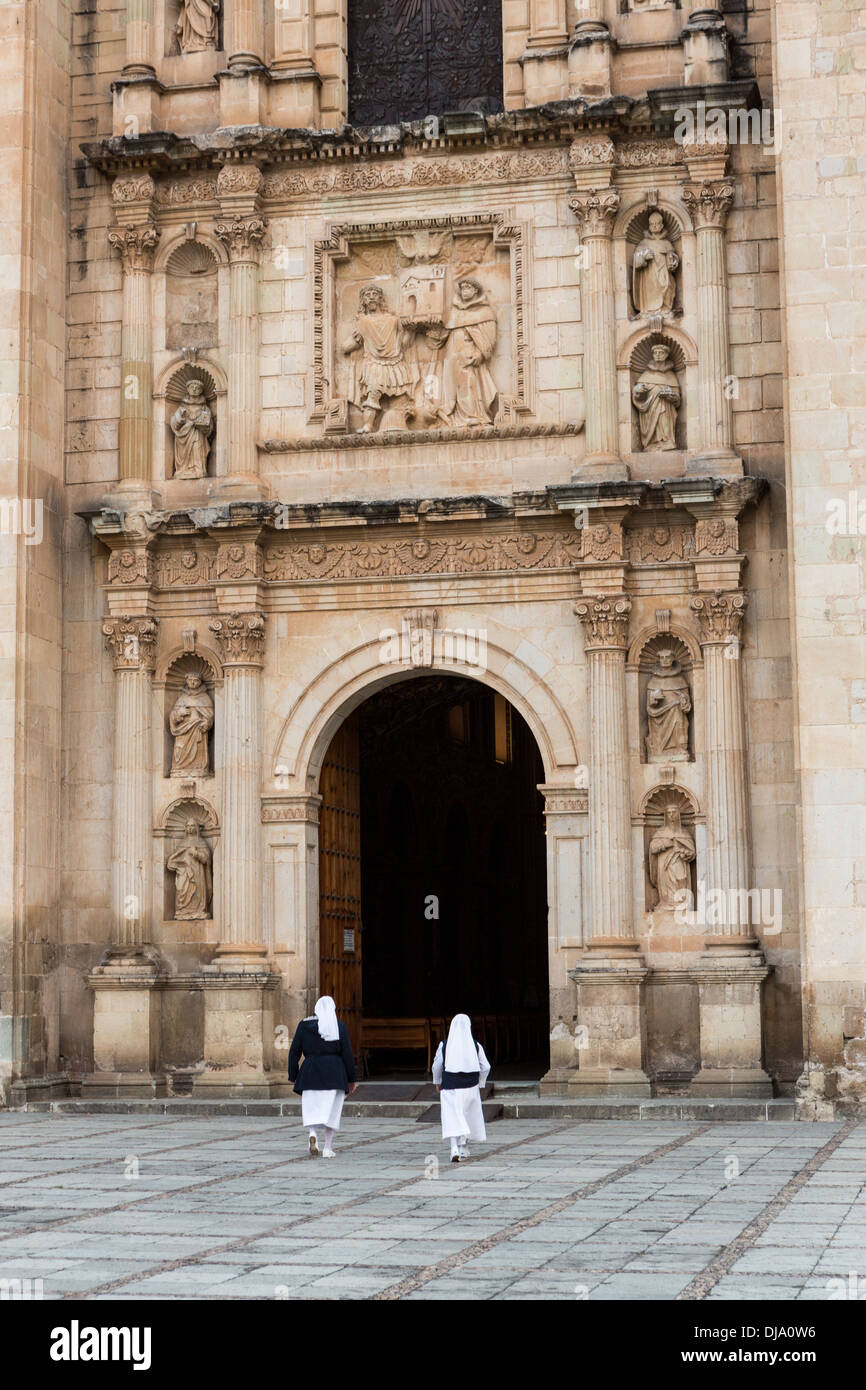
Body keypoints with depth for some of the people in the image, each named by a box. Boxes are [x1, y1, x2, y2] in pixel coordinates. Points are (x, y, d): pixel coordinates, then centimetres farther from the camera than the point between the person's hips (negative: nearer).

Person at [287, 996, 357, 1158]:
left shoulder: (304, 1025, 3)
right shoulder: (340, 1027, 0)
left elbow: (294, 1052, 2)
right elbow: (347, 1054, -1)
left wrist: (293, 1076, 8)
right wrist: (351, 1079, 6)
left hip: (310, 1072, 1)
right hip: (335, 1074, -1)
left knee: (312, 1109, 8)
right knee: (331, 1110, 7)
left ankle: (313, 1135, -20)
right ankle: (328, 1148, 5)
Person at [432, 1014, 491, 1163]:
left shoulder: (444, 1046, -6)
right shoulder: (476, 1046, -3)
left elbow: (437, 1066, 3)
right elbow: (485, 1067, -1)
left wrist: (437, 1082, 21)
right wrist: (480, 1083, 14)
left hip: (450, 1087, -2)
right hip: (470, 1088, 2)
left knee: (453, 1118, -4)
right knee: (469, 1117, 19)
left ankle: (455, 1149, -23)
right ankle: (463, 1148, 29)